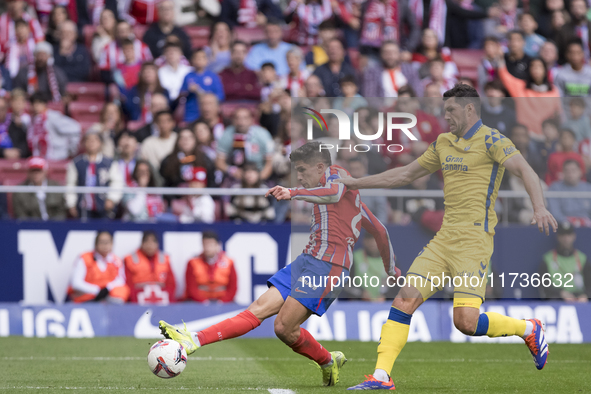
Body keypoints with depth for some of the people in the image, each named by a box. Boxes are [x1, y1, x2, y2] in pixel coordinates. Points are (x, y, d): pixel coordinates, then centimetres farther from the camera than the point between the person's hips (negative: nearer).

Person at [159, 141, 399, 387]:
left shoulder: (336, 174, 0)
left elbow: (333, 193, -27)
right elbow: (379, 230, 34)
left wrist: (294, 193, -41)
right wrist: (391, 268, 45)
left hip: (327, 264, -10)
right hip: (307, 260, 10)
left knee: (285, 327, -11)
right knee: (258, 310, -4)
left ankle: (329, 362, 8)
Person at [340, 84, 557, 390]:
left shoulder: (490, 140, -5)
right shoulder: (444, 143, 18)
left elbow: (525, 171, -18)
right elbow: (406, 174, 29)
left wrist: (539, 207, -36)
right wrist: (357, 183, 29)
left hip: (473, 239, -7)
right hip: (444, 238, 7)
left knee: (466, 322, -16)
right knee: (405, 299, -6)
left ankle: (528, 329, 9)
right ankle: (381, 376, -4)